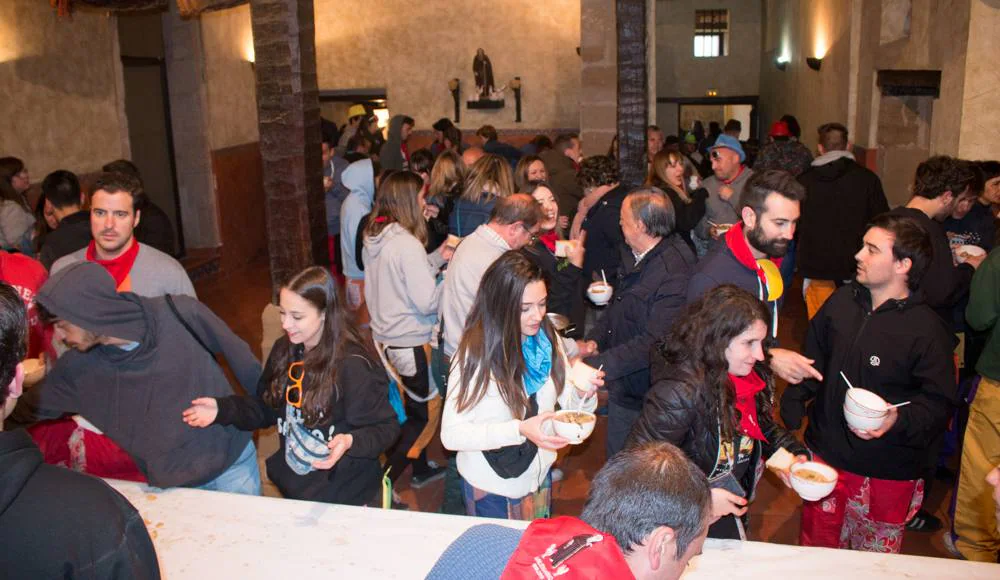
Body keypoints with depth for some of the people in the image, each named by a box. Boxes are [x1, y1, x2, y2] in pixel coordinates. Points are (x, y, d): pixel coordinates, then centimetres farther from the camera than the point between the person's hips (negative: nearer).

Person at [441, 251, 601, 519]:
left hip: (538, 476, 6)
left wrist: (582, 391, -23)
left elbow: (570, 405, 0)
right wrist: (520, 430, -34)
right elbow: (451, 434, -25)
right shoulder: (475, 354, -24)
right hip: (492, 489, -5)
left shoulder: (547, 339, -7)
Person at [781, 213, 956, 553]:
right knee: (815, 550, 19)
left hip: (886, 473, -4)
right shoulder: (841, 302, 1)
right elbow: (813, 360, 13)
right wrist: (793, 404, 7)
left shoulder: (927, 330, -15)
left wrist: (899, 419, -30)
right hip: (825, 455, 4)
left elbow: (940, 402, -13)